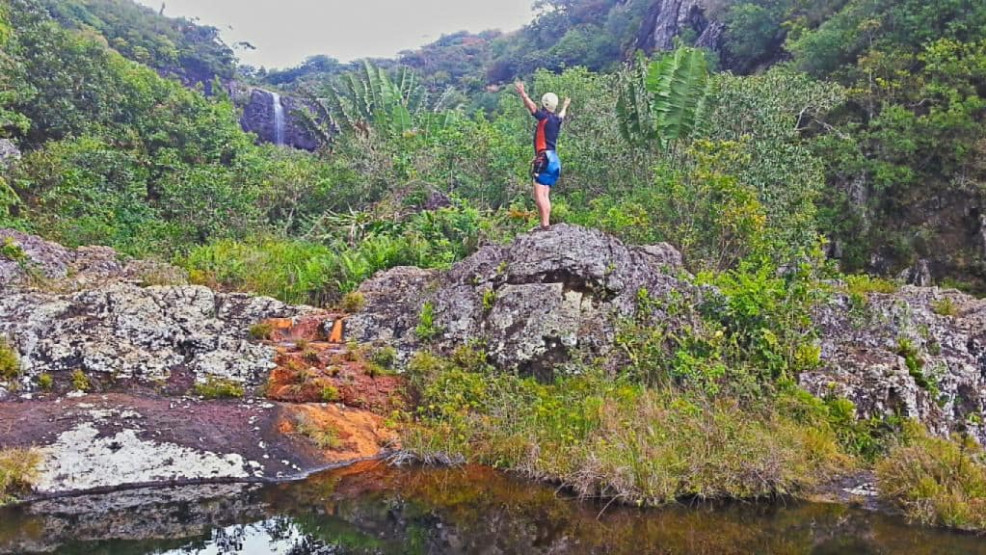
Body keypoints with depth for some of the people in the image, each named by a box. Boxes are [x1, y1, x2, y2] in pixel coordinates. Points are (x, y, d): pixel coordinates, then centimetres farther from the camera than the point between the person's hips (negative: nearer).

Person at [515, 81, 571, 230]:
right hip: (553, 160, 9)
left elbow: (532, 106, -18)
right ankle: (547, 223, 6)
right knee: (545, 195, 9)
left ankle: (545, 224, -23)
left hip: (545, 160, -9)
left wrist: (522, 93, -14)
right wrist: (565, 106, 61)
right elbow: (562, 115, 41)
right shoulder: (556, 120, 17)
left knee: (539, 195, -14)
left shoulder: (545, 117, -5)